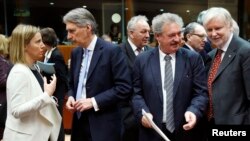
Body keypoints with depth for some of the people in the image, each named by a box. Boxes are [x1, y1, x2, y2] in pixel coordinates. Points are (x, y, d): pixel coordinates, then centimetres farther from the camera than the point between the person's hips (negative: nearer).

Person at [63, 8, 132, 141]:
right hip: (79, 120, 6)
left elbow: (124, 87, -15)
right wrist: (71, 97, -1)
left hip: (103, 124, -6)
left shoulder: (112, 50, -11)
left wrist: (94, 101, -18)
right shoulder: (75, 52, 9)